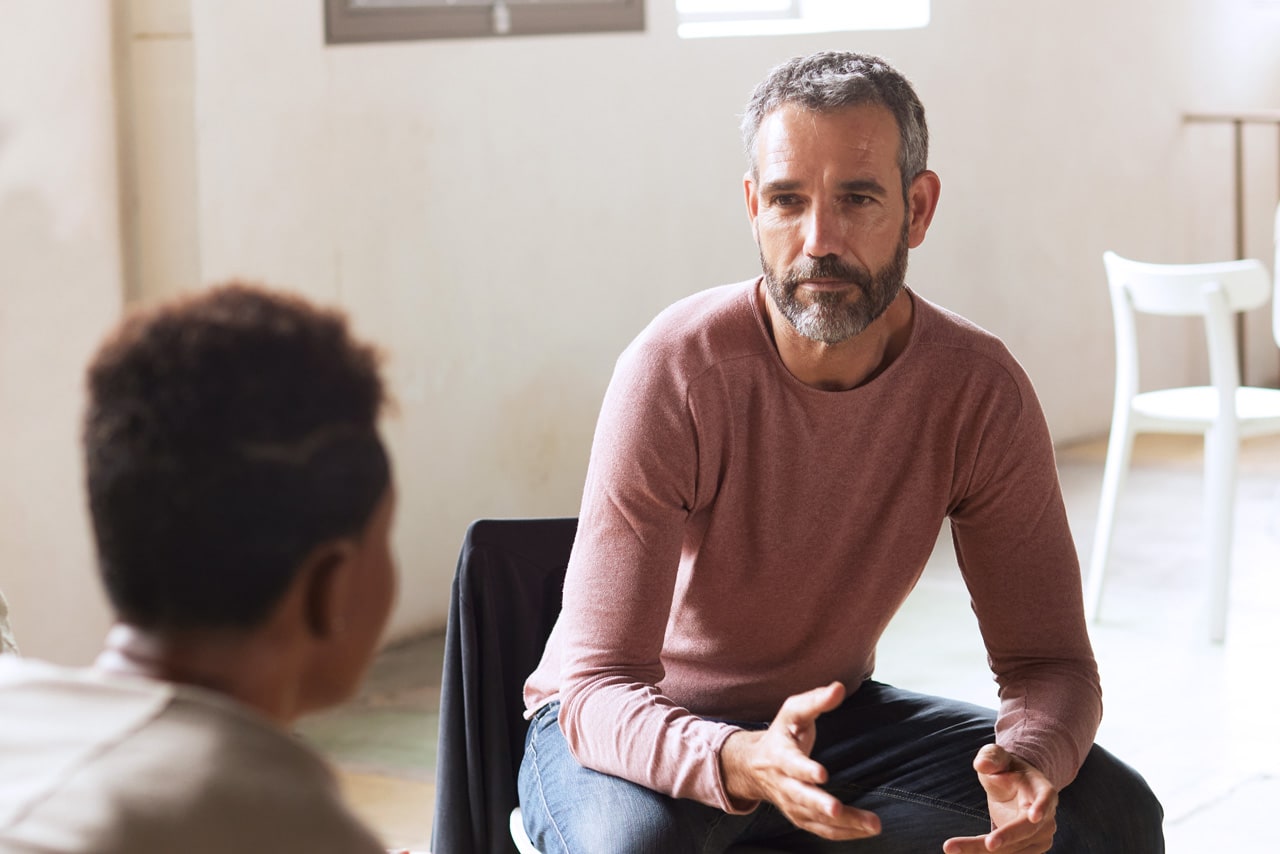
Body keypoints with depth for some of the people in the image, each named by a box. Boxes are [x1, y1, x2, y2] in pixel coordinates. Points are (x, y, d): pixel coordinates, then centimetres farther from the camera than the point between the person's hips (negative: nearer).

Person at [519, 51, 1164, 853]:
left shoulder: (979, 388, -15)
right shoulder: (675, 371, -26)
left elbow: (1048, 659, -10)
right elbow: (599, 687, -28)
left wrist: (1031, 760, -34)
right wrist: (742, 764, -49)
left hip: (833, 711, 4)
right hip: (648, 728, -4)